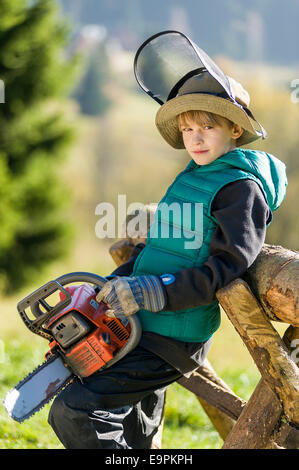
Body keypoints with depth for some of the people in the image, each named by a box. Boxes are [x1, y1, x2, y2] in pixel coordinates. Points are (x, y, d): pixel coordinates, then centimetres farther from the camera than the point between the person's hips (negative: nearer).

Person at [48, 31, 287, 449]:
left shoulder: (242, 188, -13)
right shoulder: (190, 177, 14)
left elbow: (224, 269, -21)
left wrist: (150, 292, -27)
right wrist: (108, 290, 8)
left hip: (173, 339, -9)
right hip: (141, 328, 9)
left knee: (74, 413, -18)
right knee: (133, 438, 20)